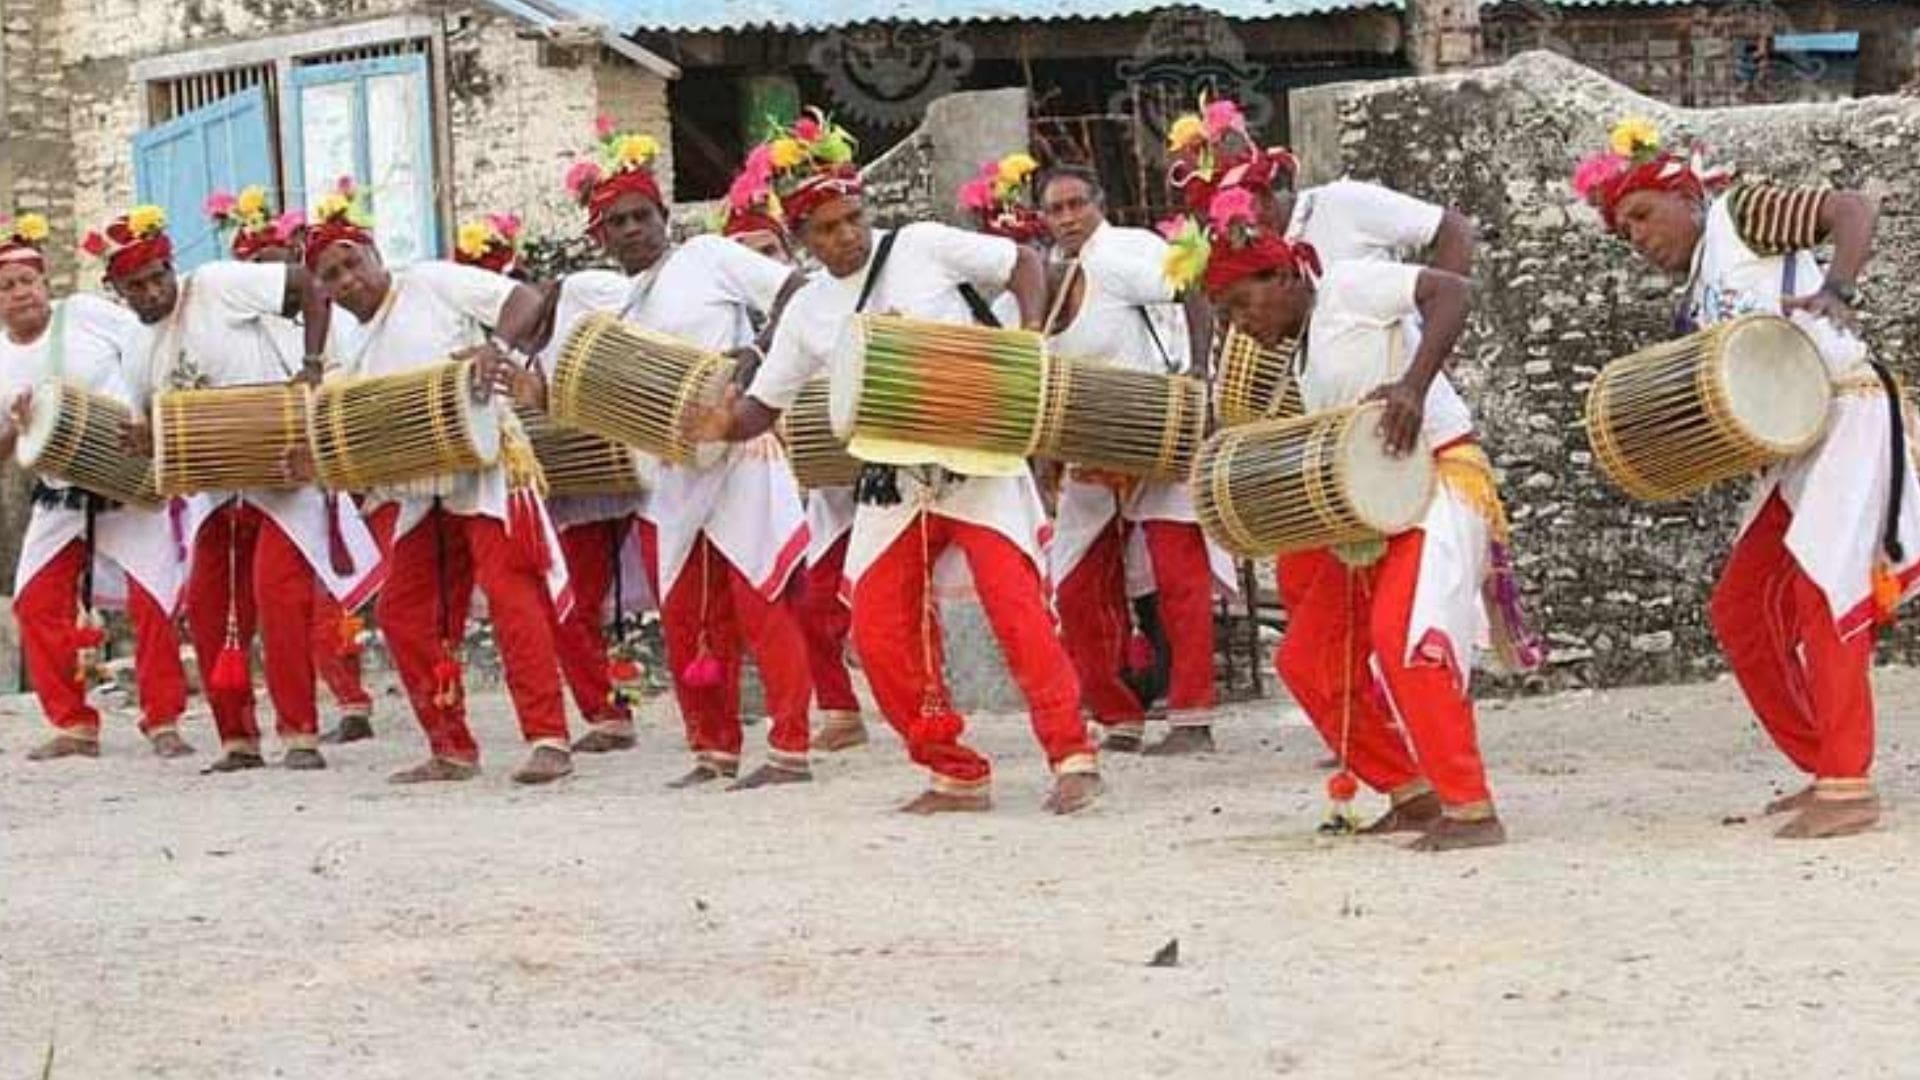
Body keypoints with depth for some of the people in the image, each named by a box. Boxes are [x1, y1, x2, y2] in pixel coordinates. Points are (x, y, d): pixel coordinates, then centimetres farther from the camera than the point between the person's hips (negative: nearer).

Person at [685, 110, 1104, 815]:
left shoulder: (922, 247, -2)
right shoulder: (808, 312, 9)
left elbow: (1023, 264, 4)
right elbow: (763, 406, 13)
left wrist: (1030, 334, -12)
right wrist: (723, 424, -9)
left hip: (976, 460, -5)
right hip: (891, 483, 5)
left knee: (1014, 604, -19)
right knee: (880, 635, -3)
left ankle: (1072, 757, -18)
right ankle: (957, 774, 9)